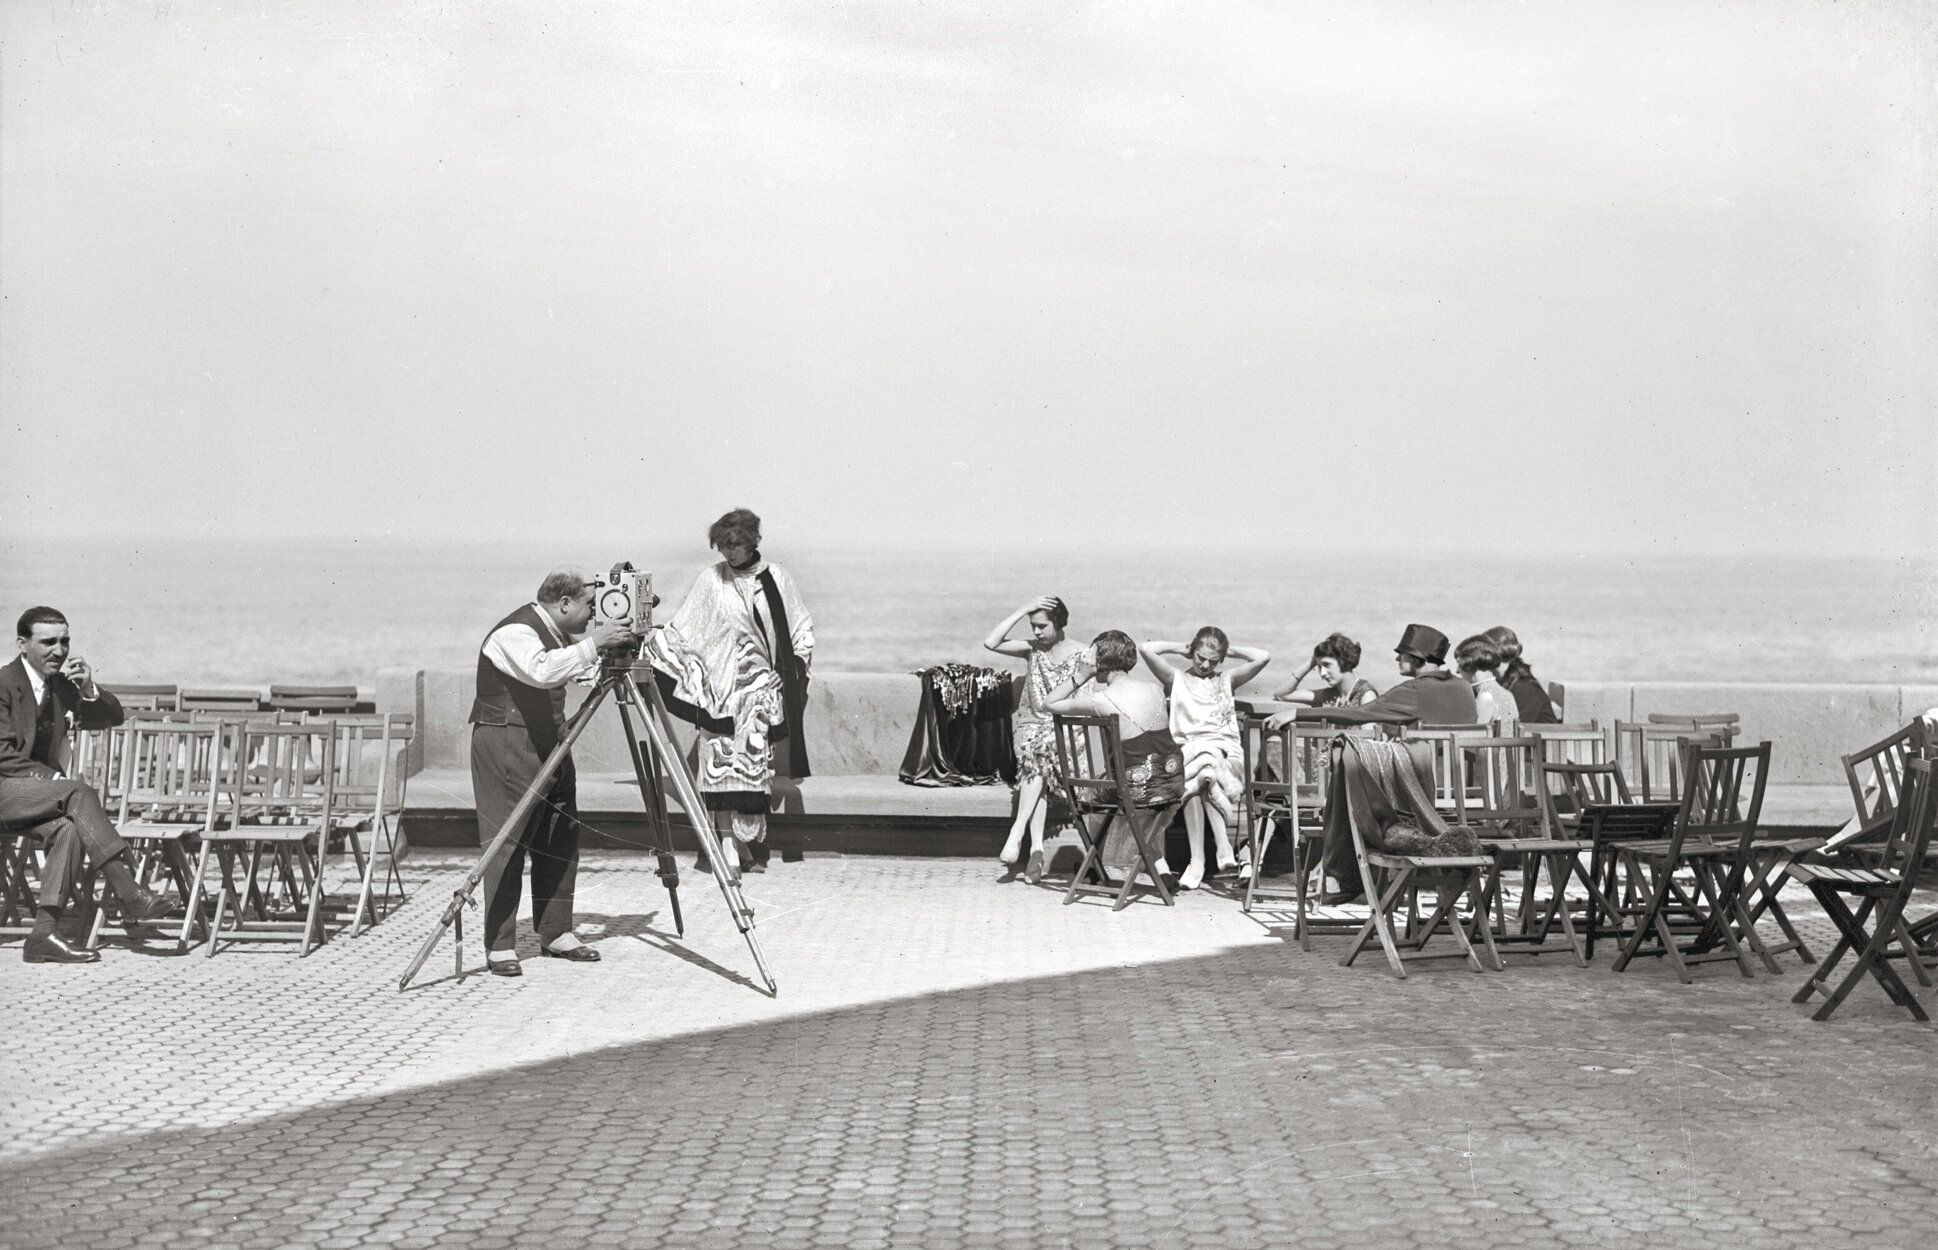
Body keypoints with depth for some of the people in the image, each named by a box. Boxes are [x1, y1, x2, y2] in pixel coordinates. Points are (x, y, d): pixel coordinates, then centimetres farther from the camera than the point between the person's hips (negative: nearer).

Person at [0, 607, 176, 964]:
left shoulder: (61, 682, 10)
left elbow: (113, 717, 10)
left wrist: (89, 689, -10)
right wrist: (54, 778, -20)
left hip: (38, 792, 6)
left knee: (69, 829, -28)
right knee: (80, 793, -30)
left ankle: (44, 934, -29)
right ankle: (129, 894, -33)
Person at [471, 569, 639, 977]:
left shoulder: (558, 635, 11)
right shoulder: (515, 633, -18)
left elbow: (584, 669, 22)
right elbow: (542, 671, -38)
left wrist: (614, 650, 5)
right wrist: (592, 644, -34)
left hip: (548, 745, 9)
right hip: (506, 744, -9)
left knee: (561, 839, 10)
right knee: (508, 845, -9)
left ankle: (556, 933, 20)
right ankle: (499, 947, -6)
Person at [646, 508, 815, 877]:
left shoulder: (775, 578, 4)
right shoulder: (711, 581, 4)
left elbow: (802, 626, 14)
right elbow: (680, 630, 5)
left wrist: (799, 660, 3)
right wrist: (649, 646, -6)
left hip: (760, 684, 0)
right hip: (721, 684, 0)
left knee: (754, 762, -3)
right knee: (721, 760, -9)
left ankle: (750, 845, 3)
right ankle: (727, 843, -10)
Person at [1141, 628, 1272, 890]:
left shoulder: (1226, 680, 23)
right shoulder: (1177, 679, 19)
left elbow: (1263, 657, 13)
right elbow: (1146, 649, 6)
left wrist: (1230, 651, 20)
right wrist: (1179, 649, 17)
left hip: (1226, 751, 0)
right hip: (1188, 749, 0)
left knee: (1199, 779, -35)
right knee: (1193, 775, -38)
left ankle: (1198, 861, -43)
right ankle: (1223, 847, -41)